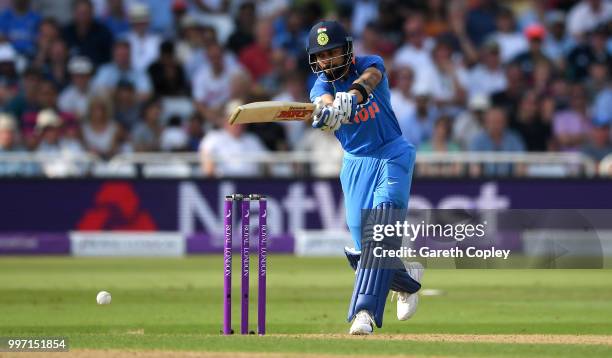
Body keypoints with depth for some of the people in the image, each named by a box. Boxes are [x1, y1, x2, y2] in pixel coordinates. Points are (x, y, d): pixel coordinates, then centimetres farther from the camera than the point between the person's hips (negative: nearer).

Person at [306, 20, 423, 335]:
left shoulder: (371, 64, -8)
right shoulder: (321, 85, -4)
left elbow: (368, 79, -33)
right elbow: (325, 100, -28)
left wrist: (351, 96, -56)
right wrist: (328, 109, -54)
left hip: (392, 156, -3)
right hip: (355, 164, 3)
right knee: (362, 248, 0)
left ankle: (364, 311, -31)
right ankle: (408, 278, 30)